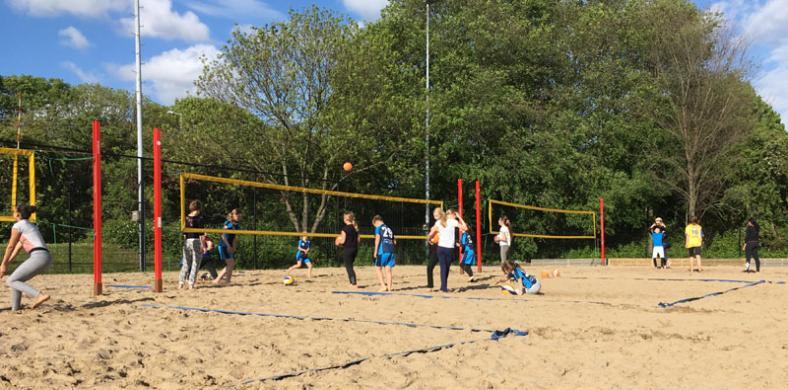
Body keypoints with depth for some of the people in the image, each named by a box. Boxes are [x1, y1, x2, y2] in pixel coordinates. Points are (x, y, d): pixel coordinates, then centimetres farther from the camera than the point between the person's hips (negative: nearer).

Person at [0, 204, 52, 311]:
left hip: (38, 257, -9)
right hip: (46, 257, 9)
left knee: (11, 281, -6)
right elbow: (18, 247, 32)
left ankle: (39, 295, -24)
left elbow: (10, 246, 4)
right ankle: (15, 308, 21)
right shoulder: (31, 225, 29)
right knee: (16, 279, 21)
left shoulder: (18, 225, 3)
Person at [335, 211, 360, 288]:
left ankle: (354, 283, -3)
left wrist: (338, 242, 3)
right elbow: (358, 239, 10)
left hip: (347, 249, -7)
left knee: (349, 267, 0)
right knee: (350, 266, 20)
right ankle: (353, 282, 20)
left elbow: (343, 241, -16)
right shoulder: (355, 227, 7)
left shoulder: (345, 228, -14)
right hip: (355, 248, 7)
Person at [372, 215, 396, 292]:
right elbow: (394, 241, 17)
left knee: (378, 268, 5)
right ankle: (389, 287, 3)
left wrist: (375, 251, -6)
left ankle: (383, 286, -5)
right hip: (391, 251, 5)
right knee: (388, 270, 6)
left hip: (382, 251, -5)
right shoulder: (389, 229, 20)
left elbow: (377, 239, -8)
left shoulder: (378, 228, 3)